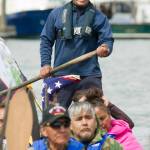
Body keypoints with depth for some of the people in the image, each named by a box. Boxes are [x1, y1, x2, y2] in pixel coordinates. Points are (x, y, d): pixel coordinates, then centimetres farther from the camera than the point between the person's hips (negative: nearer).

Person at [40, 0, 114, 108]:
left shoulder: (99, 17, 4)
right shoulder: (56, 14, 7)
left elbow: (107, 40, -4)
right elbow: (46, 40, 11)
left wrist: (105, 49, -28)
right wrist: (45, 64, -1)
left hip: (89, 75, -1)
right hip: (62, 74, 1)